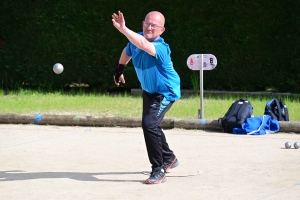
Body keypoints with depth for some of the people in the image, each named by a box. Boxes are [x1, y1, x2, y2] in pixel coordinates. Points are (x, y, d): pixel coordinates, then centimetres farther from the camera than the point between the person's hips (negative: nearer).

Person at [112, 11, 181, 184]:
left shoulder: (161, 48, -36)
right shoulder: (136, 39, -15)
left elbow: (143, 45, -58)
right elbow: (127, 52, 10)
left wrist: (122, 28, -65)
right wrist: (119, 69, 17)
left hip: (165, 93, -9)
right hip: (148, 90, 9)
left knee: (149, 124, -26)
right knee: (150, 126, 23)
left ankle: (159, 170, -15)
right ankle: (169, 158, 47)